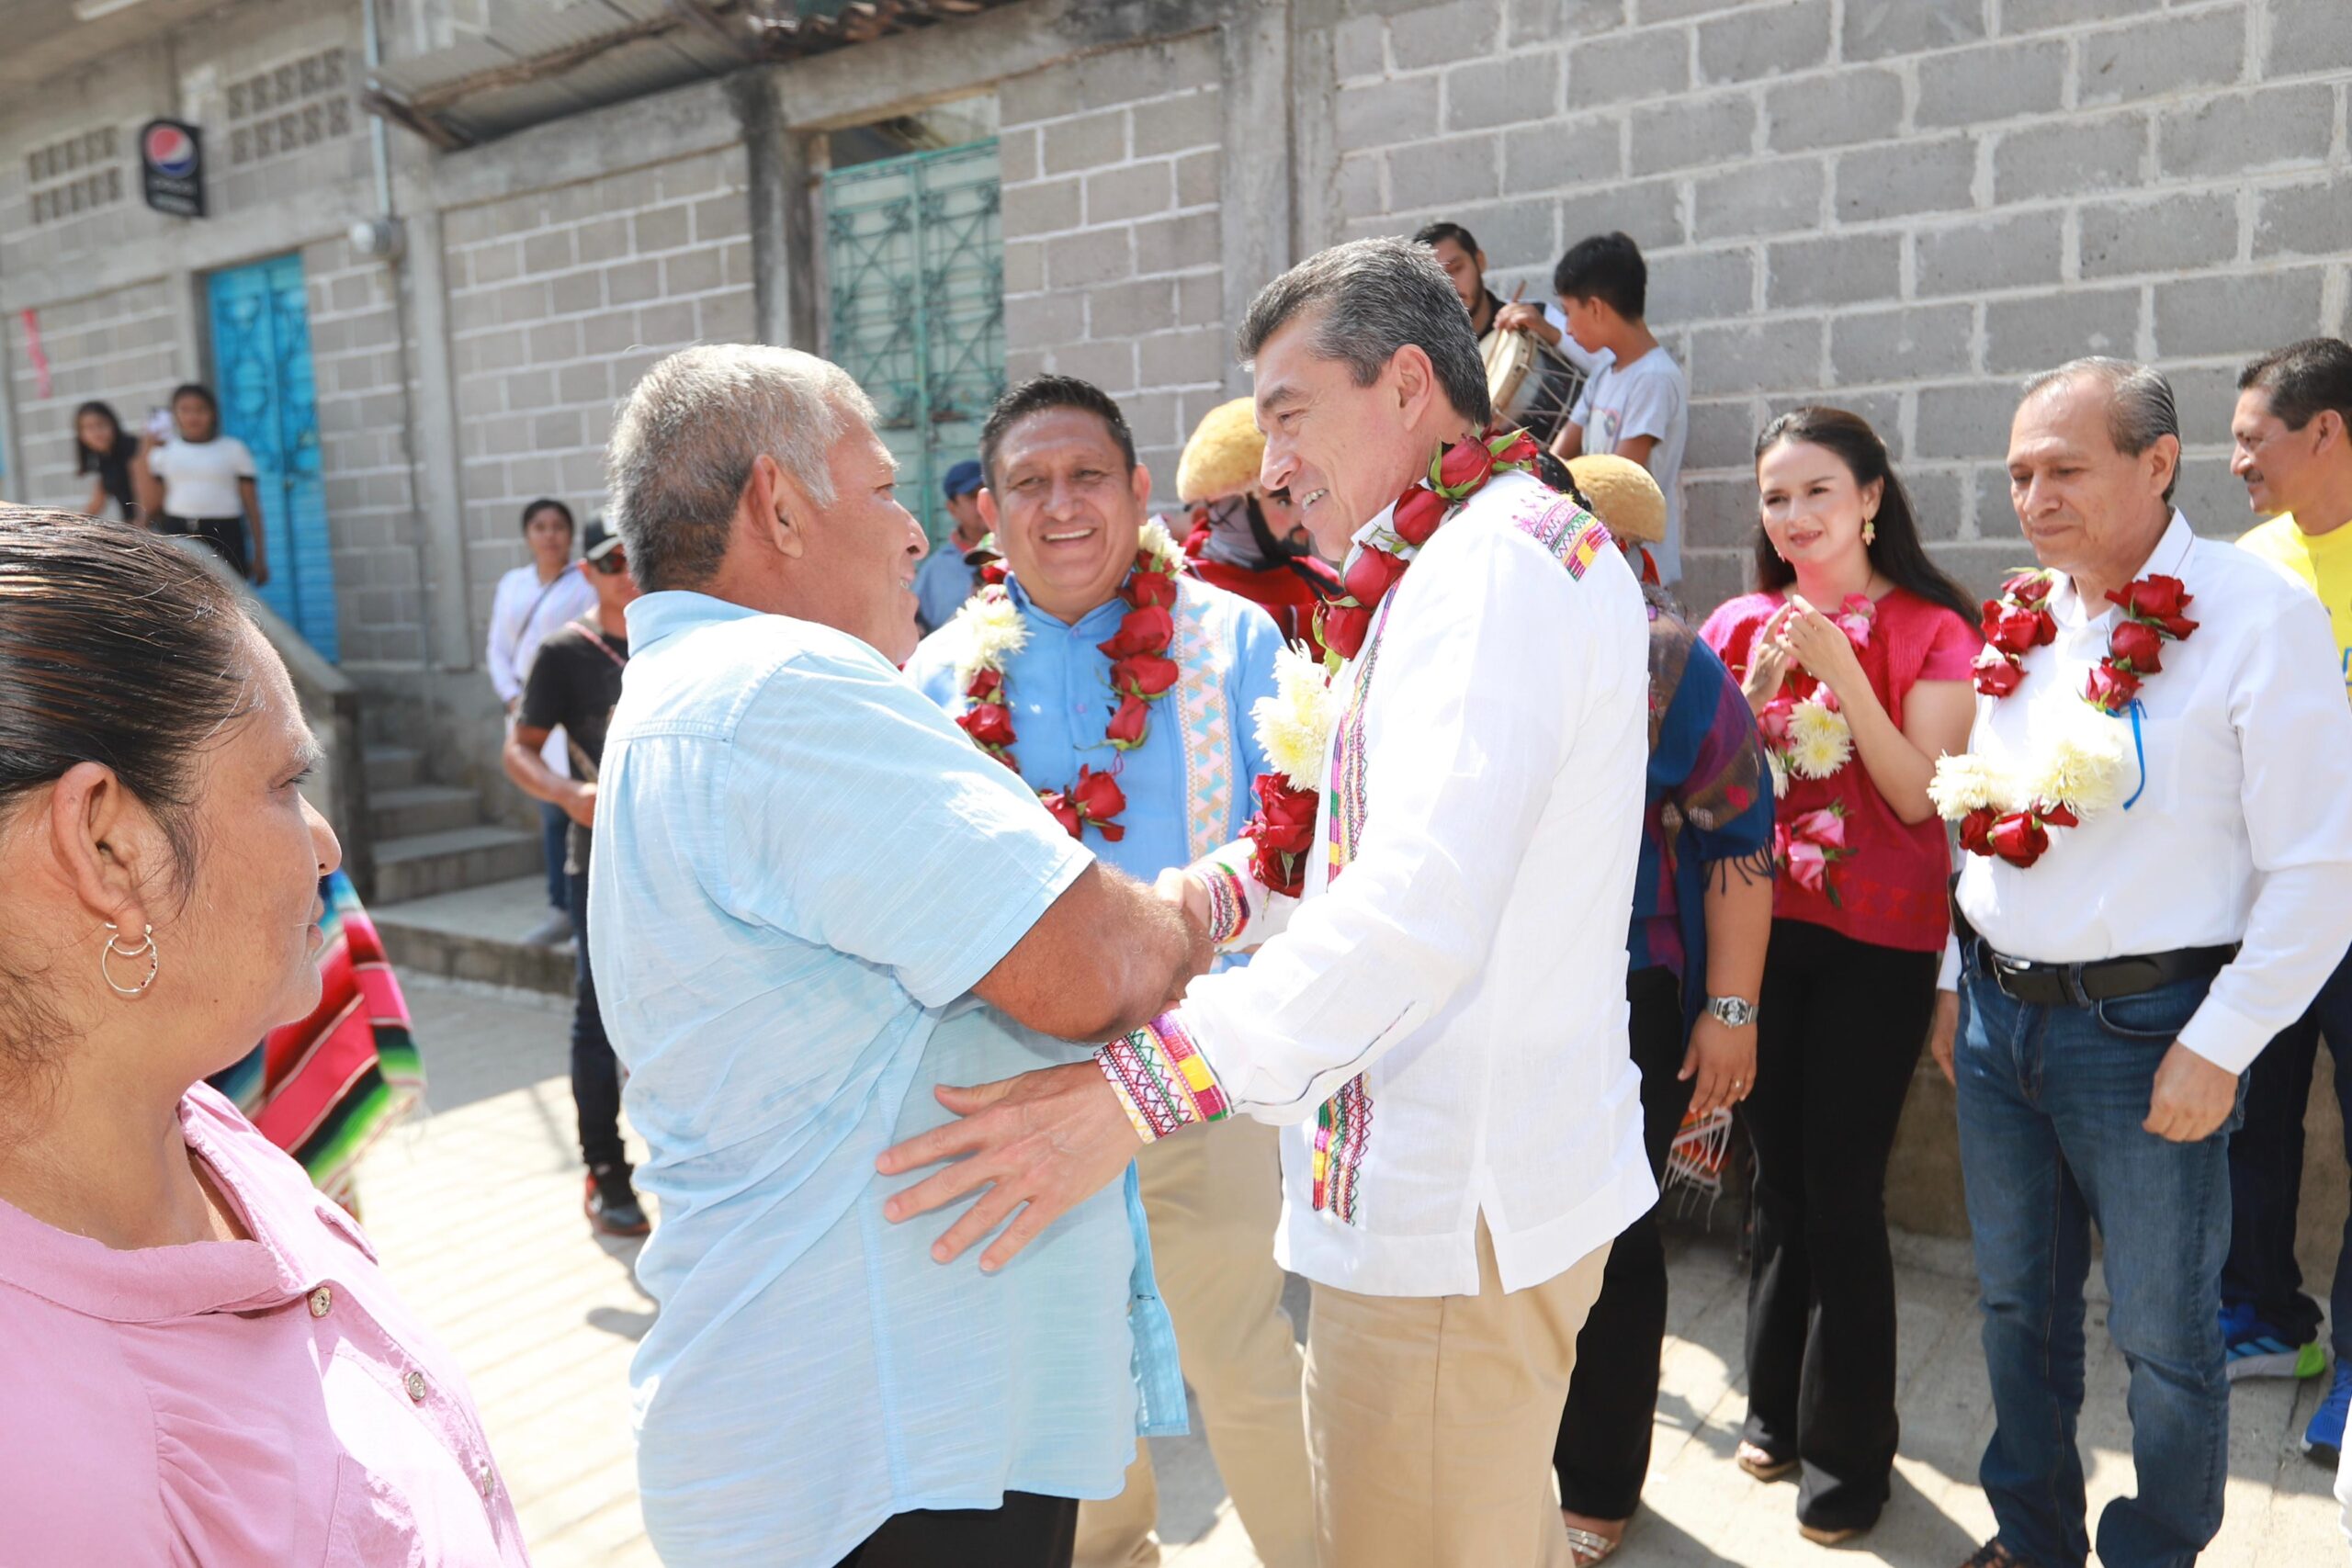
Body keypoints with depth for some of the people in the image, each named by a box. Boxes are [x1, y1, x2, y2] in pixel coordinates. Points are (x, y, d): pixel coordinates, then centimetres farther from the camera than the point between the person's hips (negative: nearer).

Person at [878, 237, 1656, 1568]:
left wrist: (1148, 1082, -38)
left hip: (1449, 1213, -11)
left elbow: (1421, 907, -32)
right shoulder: (1463, 567, 18)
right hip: (1468, 1186, 11)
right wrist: (1235, 893, 4)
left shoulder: (1500, 562, -18)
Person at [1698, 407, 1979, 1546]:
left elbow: (1919, 797, -12)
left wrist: (1841, 670, -19)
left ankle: (1846, 1451, 18)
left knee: (1843, 1191, -1)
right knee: (1777, 1178, 14)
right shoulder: (1741, 626, 6)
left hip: (1876, 939, -3)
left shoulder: (1930, 630, -4)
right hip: (1759, 926, 4)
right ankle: (1777, 1405, 32)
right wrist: (1757, 686, -11)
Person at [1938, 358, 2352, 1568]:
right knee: (2018, 1303, 19)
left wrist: (2218, 1047, -14)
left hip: (2143, 1027, -5)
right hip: (1997, 1009, 6)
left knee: (2162, 1332, 10)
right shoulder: (2022, 616, 6)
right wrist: (1958, 981, 12)